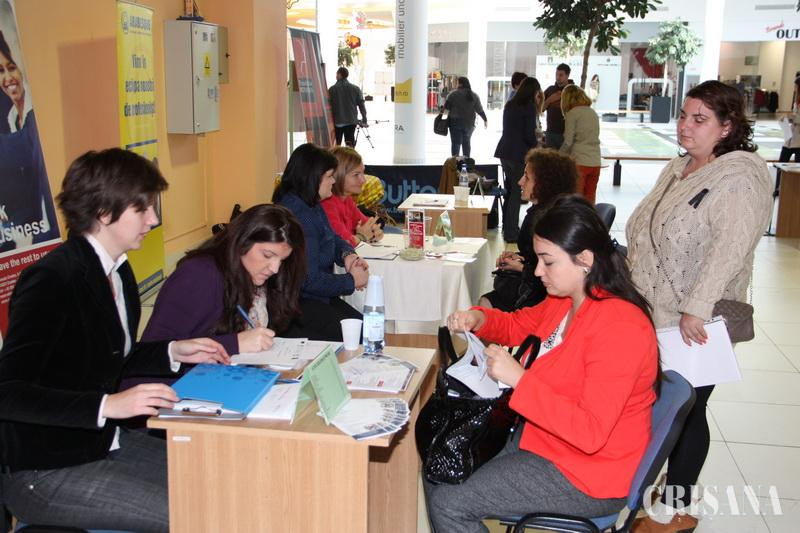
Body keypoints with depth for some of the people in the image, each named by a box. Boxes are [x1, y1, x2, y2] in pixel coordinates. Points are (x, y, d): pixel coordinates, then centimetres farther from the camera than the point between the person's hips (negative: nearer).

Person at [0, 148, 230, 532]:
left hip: (102, 442, 9)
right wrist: (108, 405, -34)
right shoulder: (51, 280, -23)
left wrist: (174, 352, 4)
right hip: (44, 473, -8)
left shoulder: (118, 272, 4)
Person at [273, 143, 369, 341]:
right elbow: (308, 279, -25)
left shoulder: (312, 206, 9)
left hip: (316, 296, 10)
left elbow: (334, 239, 22)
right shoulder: (297, 214, -23)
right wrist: (351, 280, -12)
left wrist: (348, 255, -2)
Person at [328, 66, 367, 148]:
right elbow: (361, 105, 1)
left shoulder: (332, 89, -5)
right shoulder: (355, 88, 1)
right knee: (350, 144, 4)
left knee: (336, 144, 9)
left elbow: (329, 106, -4)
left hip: (337, 122, -1)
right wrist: (364, 120, 7)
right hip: (351, 121, 1)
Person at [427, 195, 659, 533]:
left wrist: (519, 379, -30)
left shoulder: (620, 327, -27)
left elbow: (591, 432, -30)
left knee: (448, 504, -12)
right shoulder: (565, 300, 0)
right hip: (543, 436, 9)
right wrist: (478, 318, -1)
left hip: (586, 477, -9)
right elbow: (520, 325, 20)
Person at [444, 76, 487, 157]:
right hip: (469, 123, 4)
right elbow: (479, 110, 3)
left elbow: (446, 106, -8)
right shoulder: (474, 96, 3)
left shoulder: (453, 94, -9)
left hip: (455, 122, -4)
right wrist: (485, 120, 11)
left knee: (455, 143, 0)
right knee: (466, 142, 17)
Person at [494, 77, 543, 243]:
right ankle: (511, 233, 0)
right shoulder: (529, 106, -9)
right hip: (519, 153, -7)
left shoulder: (510, 105, 13)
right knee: (516, 192, -2)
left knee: (510, 190, 16)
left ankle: (507, 228, 22)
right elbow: (529, 135, -13)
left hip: (504, 152, 7)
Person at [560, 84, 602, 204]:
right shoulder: (593, 113, 13)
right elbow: (594, 138, 15)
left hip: (579, 162, -5)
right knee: (589, 202, 11)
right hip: (595, 162, 6)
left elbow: (568, 142, -8)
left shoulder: (572, 113, -4)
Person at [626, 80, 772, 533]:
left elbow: (730, 248, -28)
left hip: (693, 327, -7)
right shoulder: (678, 170, 12)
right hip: (653, 316, 7)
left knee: (684, 411, 6)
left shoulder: (738, 179, -16)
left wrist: (696, 308, -32)